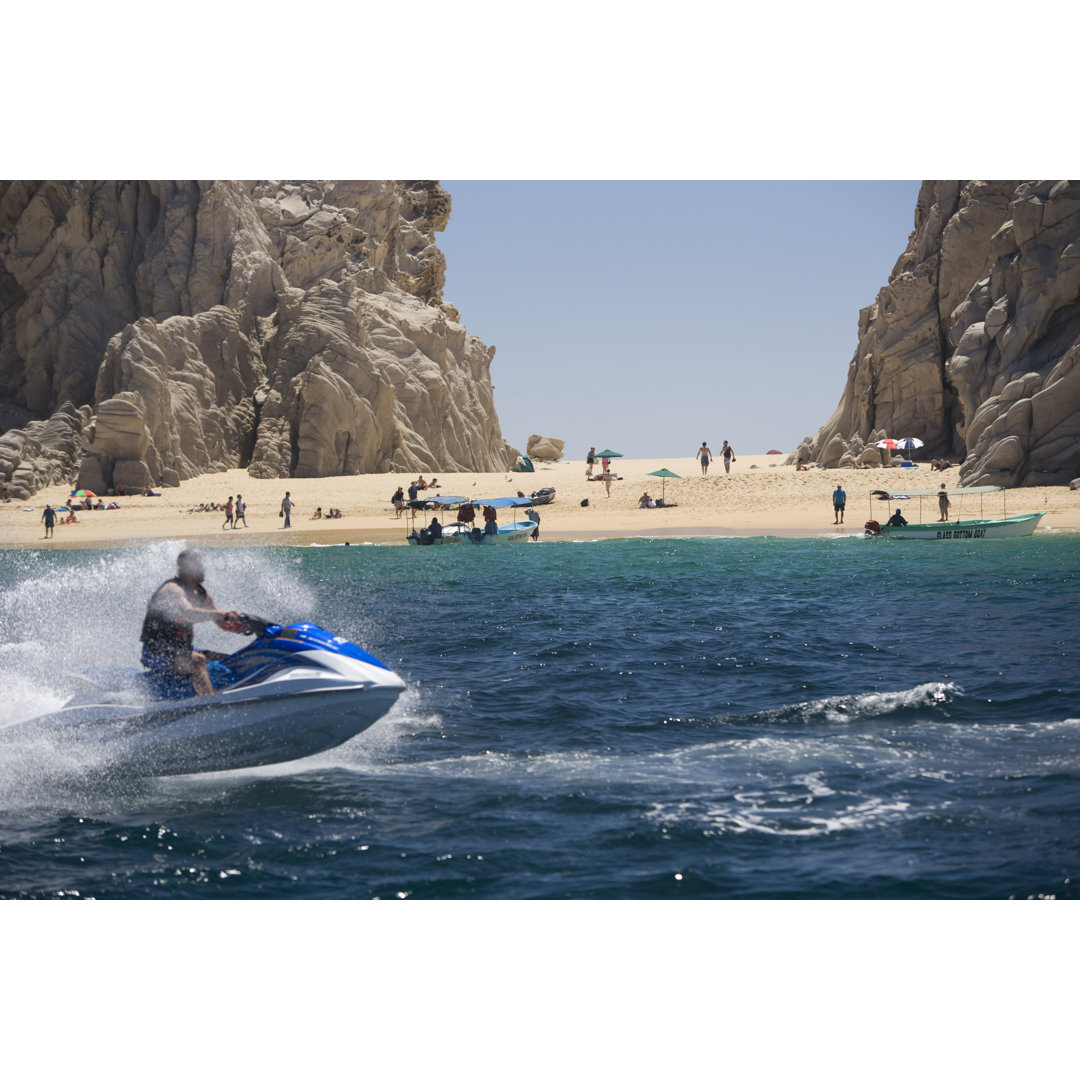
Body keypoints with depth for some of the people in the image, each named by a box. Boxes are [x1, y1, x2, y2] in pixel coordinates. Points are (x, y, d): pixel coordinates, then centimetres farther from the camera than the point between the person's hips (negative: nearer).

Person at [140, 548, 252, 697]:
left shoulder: (201, 595, 13)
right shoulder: (172, 589, -15)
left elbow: (223, 623, 13)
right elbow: (188, 613, -35)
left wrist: (244, 627, -9)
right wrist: (221, 614, -48)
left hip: (183, 650, 10)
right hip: (157, 653, -10)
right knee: (197, 660, -37)